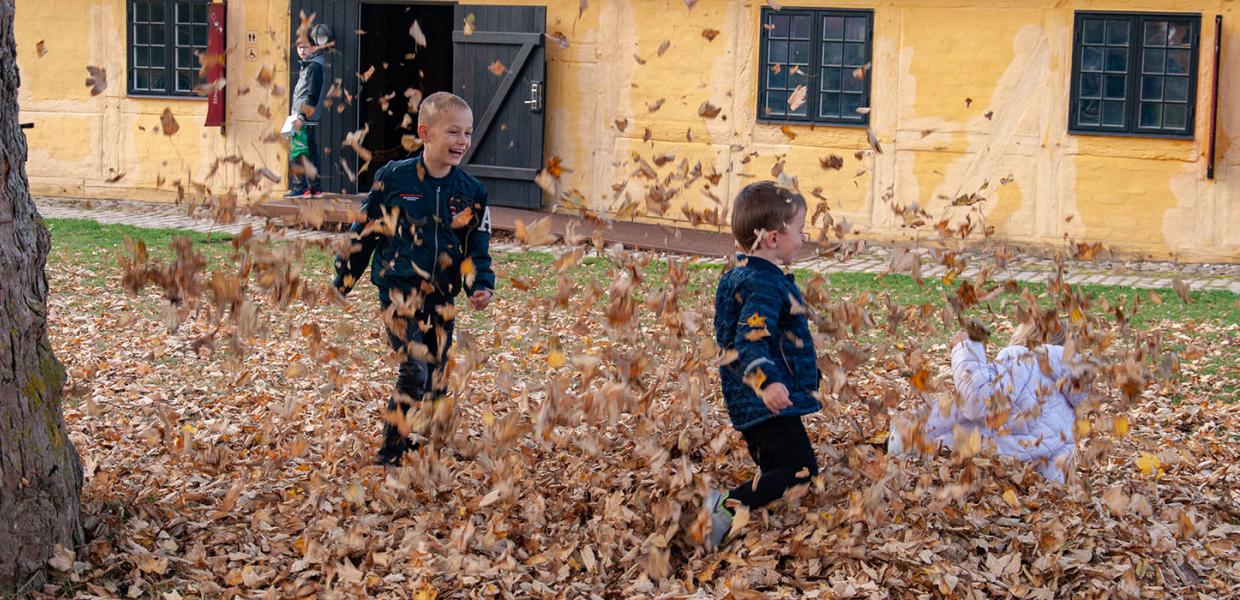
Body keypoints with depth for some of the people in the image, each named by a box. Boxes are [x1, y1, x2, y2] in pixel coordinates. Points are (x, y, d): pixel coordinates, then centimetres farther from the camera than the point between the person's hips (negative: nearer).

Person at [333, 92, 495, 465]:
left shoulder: (471, 192, 3)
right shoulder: (393, 179, -5)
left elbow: (477, 249, 8)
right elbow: (365, 232, 4)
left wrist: (481, 286, -9)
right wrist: (343, 279, 9)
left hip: (441, 296, 4)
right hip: (399, 288, -4)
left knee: (436, 378, 9)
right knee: (416, 367, -17)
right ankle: (392, 450, -6)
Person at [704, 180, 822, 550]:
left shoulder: (739, 276, 13)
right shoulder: (765, 283, -19)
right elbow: (750, 340, -32)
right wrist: (766, 382, -47)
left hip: (748, 404, 11)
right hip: (770, 404, -11)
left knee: (774, 471, 17)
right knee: (800, 469, -12)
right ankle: (726, 507, -18)